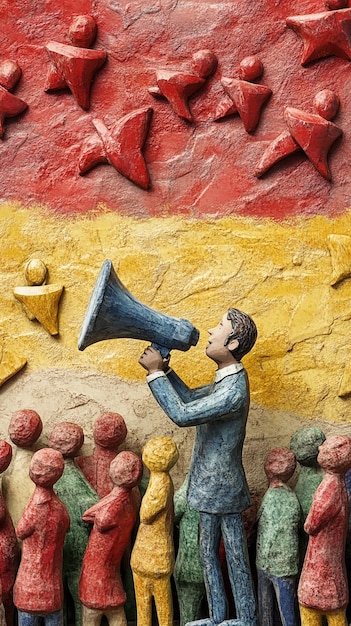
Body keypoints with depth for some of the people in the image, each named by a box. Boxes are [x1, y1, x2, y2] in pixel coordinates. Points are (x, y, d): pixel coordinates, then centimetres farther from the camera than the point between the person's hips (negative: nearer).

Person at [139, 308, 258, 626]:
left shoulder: (234, 391, -26)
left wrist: (155, 372, -23)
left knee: (236, 558, 6)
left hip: (221, 488, -10)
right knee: (209, 553, 20)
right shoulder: (226, 381, 6)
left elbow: (182, 414, -29)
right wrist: (163, 366, 5)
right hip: (212, 486, 10)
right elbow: (190, 397, 17)